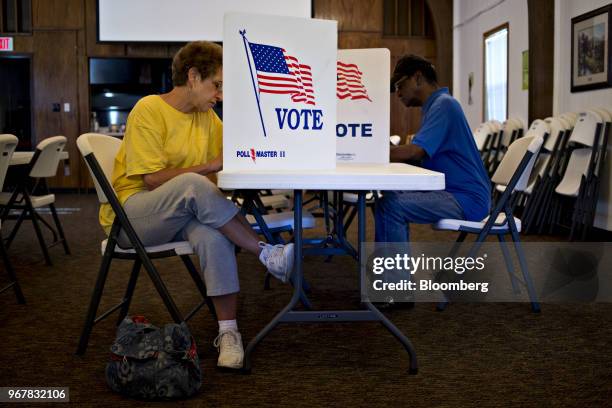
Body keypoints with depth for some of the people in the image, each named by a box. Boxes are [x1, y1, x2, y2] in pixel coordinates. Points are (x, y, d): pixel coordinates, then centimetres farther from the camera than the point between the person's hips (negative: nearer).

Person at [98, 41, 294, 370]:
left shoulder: (207, 116, 10)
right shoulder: (149, 110, -10)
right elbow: (153, 179, -17)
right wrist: (209, 167, -16)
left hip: (181, 216, 5)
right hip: (129, 214, -5)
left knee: (214, 236, -31)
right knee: (193, 185, -35)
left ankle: (228, 332, -24)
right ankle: (268, 255, -27)